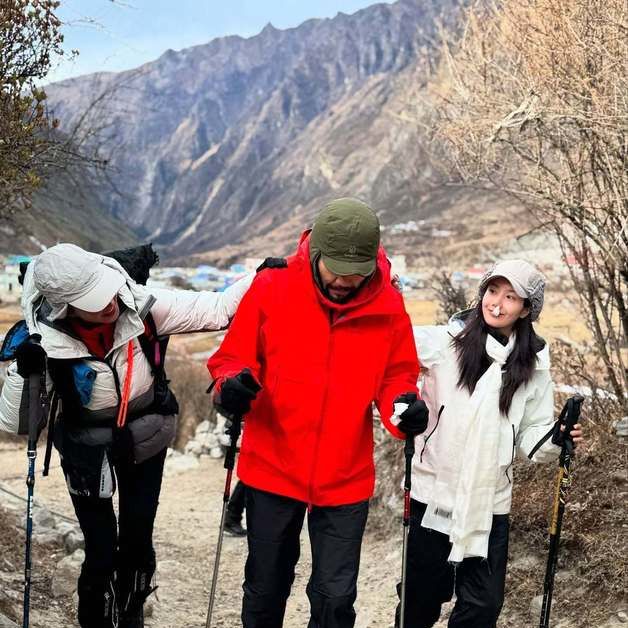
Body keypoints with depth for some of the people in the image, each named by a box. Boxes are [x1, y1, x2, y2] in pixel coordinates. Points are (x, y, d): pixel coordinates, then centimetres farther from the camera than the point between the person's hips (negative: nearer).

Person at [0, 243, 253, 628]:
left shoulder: (141, 307, -27)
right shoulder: (45, 341, -27)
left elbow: (215, 309, -19)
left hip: (146, 442, 2)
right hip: (87, 451, -2)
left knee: (138, 543, 13)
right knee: (101, 552, -2)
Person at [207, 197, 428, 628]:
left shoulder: (388, 307, -6)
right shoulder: (271, 289, -9)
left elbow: (396, 376, 6)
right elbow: (233, 359, -1)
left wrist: (406, 406, -16)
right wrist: (232, 387, -23)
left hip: (346, 479, 0)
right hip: (273, 470, 0)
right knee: (266, 590, 15)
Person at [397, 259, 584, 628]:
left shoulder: (533, 365, 3)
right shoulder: (447, 340, -6)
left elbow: (531, 435, 8)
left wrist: (556, 439, -13)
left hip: (489, 504, 2)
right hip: (433, 494, -2)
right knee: (421, 597, 11)